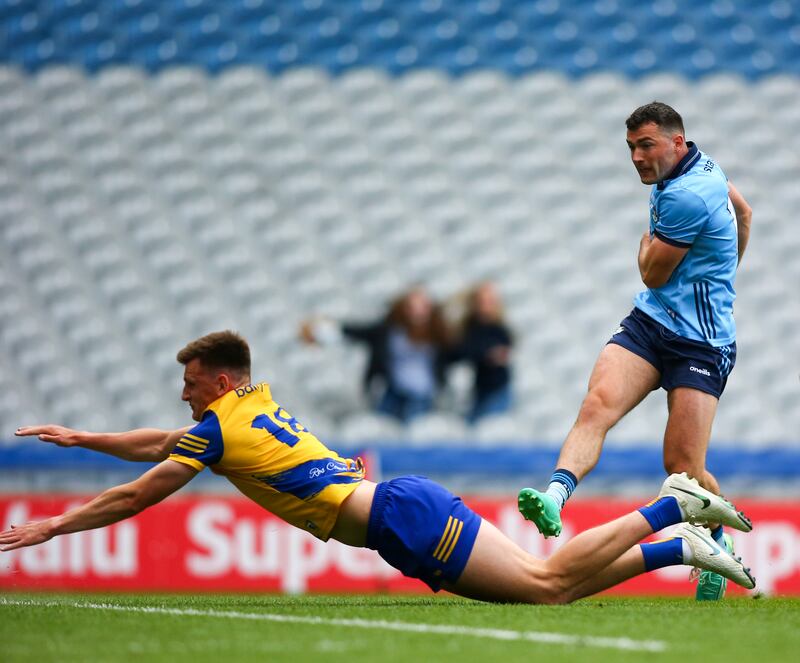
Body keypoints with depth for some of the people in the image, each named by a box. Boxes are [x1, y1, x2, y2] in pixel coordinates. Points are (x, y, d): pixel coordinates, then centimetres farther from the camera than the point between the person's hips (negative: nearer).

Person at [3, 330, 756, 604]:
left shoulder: (220, 428, -1)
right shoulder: (260, 408, 25)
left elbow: (137, 495, 4)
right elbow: (161, 443, 41)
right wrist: (80, 438, 44)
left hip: (404, 519, -9)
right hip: (405, 506, 9)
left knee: (546, 582, -16)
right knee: (548, 587, 4)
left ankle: (673, 506, -17)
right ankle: (676, 543, -1)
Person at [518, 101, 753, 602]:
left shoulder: (686, 196, -20)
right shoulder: (700, 164, 10)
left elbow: (653, 276, -9)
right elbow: (743, 211, 30)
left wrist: (648, 244, 14)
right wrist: (719, 274, 43)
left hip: (701, 343, -8)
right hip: (649, 322, 8)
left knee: (684, 468, -6)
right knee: (597, 405, -20)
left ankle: (719, 543, 23)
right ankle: (555, 496, -42)